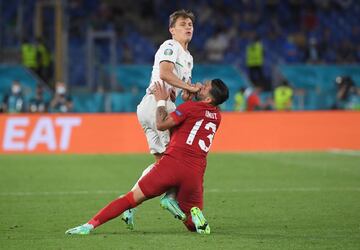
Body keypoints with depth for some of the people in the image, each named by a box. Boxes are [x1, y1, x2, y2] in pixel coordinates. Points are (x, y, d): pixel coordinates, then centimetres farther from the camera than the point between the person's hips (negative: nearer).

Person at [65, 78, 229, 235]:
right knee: (192, 225, 18)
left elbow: (161, 124, 0)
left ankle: (90, 225, -7)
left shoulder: (191, 107, 0)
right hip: (195, 173, 4)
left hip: (172, 163, -4)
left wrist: (161, 101, 13)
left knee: (131, 199, 2)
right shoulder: (216, 116, 17)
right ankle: (196, 216, -17)